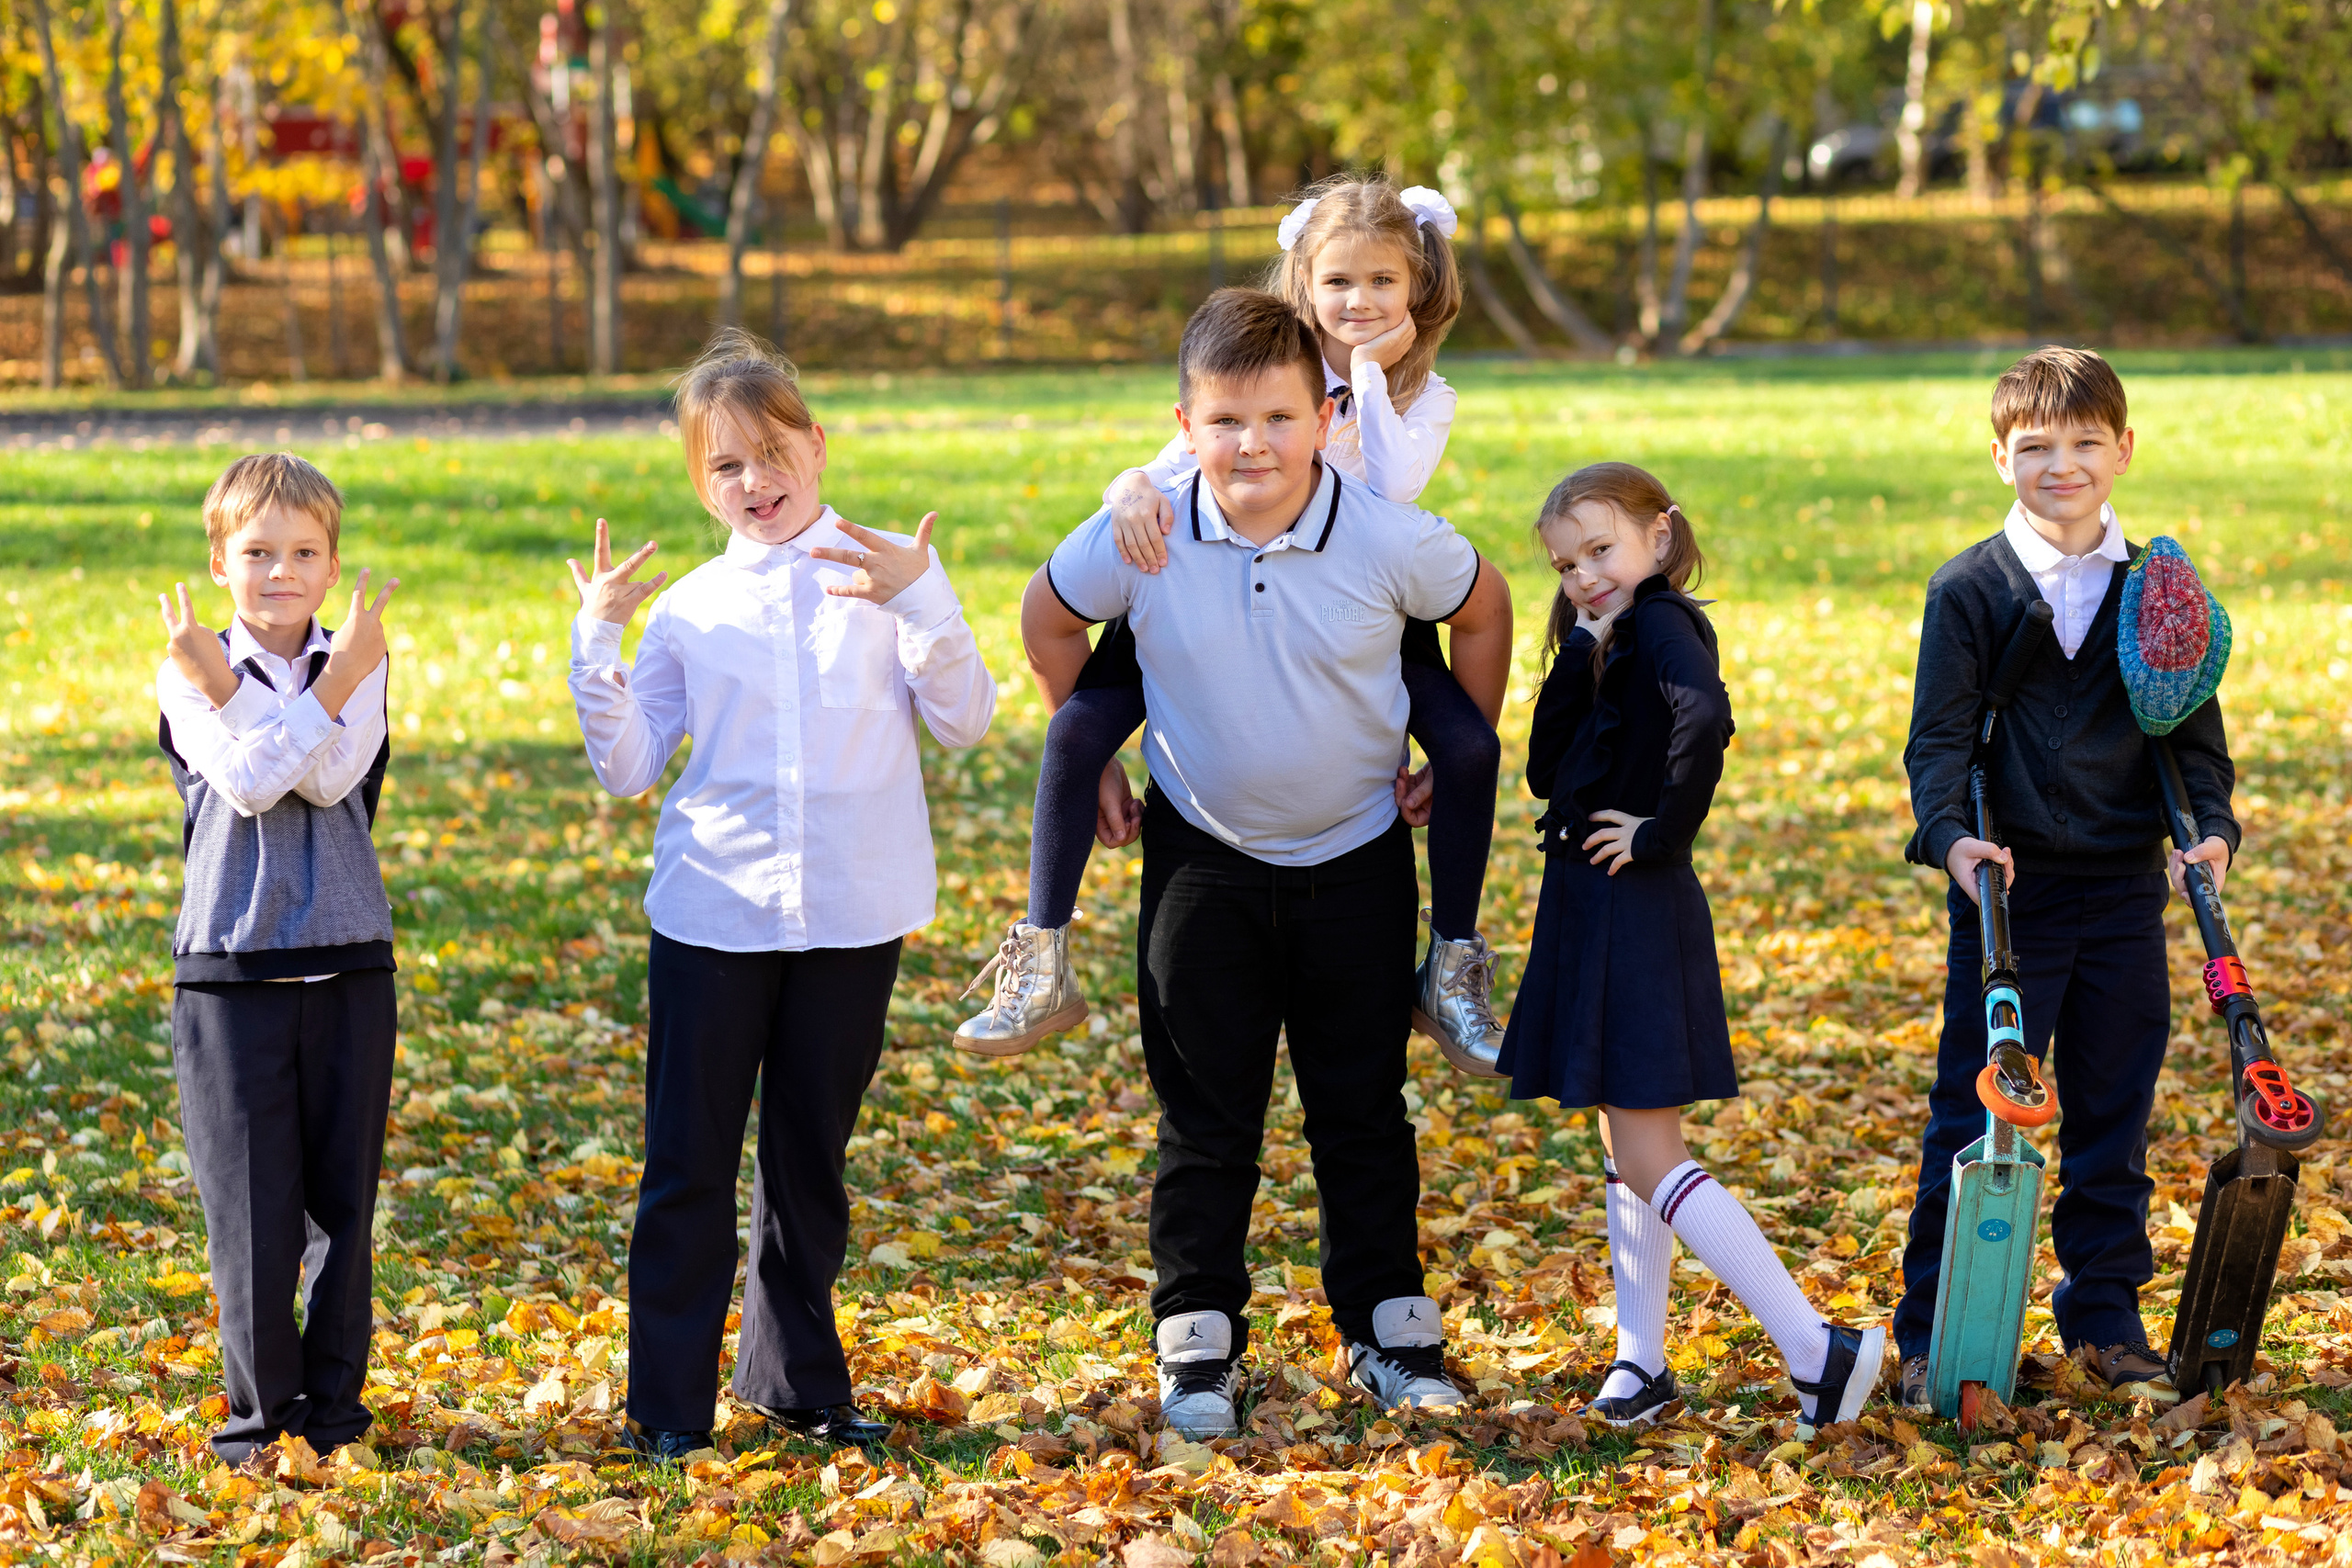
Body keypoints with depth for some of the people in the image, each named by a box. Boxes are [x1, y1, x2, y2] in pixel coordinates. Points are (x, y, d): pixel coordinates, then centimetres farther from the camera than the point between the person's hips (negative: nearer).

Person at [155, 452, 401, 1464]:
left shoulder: (358, 667, 6)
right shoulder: (188, 674, 2)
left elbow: (330, 778, -13)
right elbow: (250, 781, -14)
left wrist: (232, 693, -17)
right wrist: (327, 692, -17)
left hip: (348, 965, 2)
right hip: (231, 967, -1)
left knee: (341, 1199, 6)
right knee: (250, 1203, 0)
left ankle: (333, 1403, 17)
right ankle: (261, 1407, 12)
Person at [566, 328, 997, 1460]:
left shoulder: (883, 577, 2)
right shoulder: (688, 609, 6)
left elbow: (964, 720, -7)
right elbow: (627, 766, 3)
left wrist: (923, 603, -19)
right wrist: (596, 643, -8)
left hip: (851, 918, 0)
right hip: (713, 913, 0)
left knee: (810, 1159, 12)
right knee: (689, 1164, 1)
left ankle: (797, 1378, 25)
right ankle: (670, 1400, 9)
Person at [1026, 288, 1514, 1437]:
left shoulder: (1393, 543, -21)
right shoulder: (1139, 541, -19)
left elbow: (1483, 616, 0)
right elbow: (1049, 619, 2)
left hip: (1355, 855, 0)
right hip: (1203, 854, 0)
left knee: (1362, 1106, 9)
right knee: (1205, 1109, 5)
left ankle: (1387, 1329, 21)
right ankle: (1197, 1341, 14)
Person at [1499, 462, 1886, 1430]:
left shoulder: (1661, 624, -16)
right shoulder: (1619, 640, 14)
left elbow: (1704, 721, -36)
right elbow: (1546, 771, 9)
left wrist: (1662, 833, -24)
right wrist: (1581, 650, -1)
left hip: (1635, 914, -10)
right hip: (1598, 915, 10)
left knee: (1646, 1159, -9)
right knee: (1630, 1153, 14)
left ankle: (1816, 1350, -11)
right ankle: (1641, 1362, 21)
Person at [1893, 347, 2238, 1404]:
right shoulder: (1969, 590, -3)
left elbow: (2193, 731, 9)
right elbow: (1939, 738, -5)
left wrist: (2210, 827, -8)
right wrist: (1952, 834, -22)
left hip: (2124, 890, 3)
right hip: (2008, 886, -3)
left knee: (2113, 1110, 10)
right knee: (1975, 1116, -2)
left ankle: (2105, 1316, 22)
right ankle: (1933, 1335, 5)